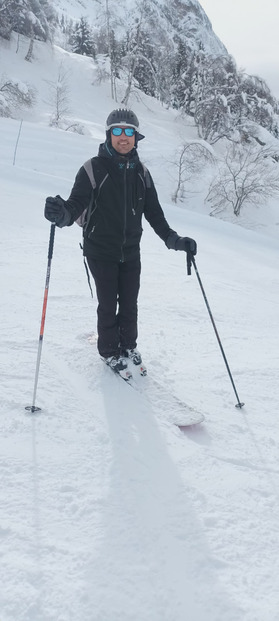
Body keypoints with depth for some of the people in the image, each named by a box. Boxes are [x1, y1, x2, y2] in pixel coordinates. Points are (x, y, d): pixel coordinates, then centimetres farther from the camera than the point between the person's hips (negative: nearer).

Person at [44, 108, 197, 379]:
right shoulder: (93, 169, -11)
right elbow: (77, 204, -19)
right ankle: (109, 351, 26)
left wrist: (173, 239, 1)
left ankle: (128, 345, 35)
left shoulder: (141, 173, 3)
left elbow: (153, 212, 8)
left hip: (131, 252, 4)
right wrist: (62, 214, -41)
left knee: (129, 304, 12)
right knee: (108, 305, 5)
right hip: (101, 252, -4)